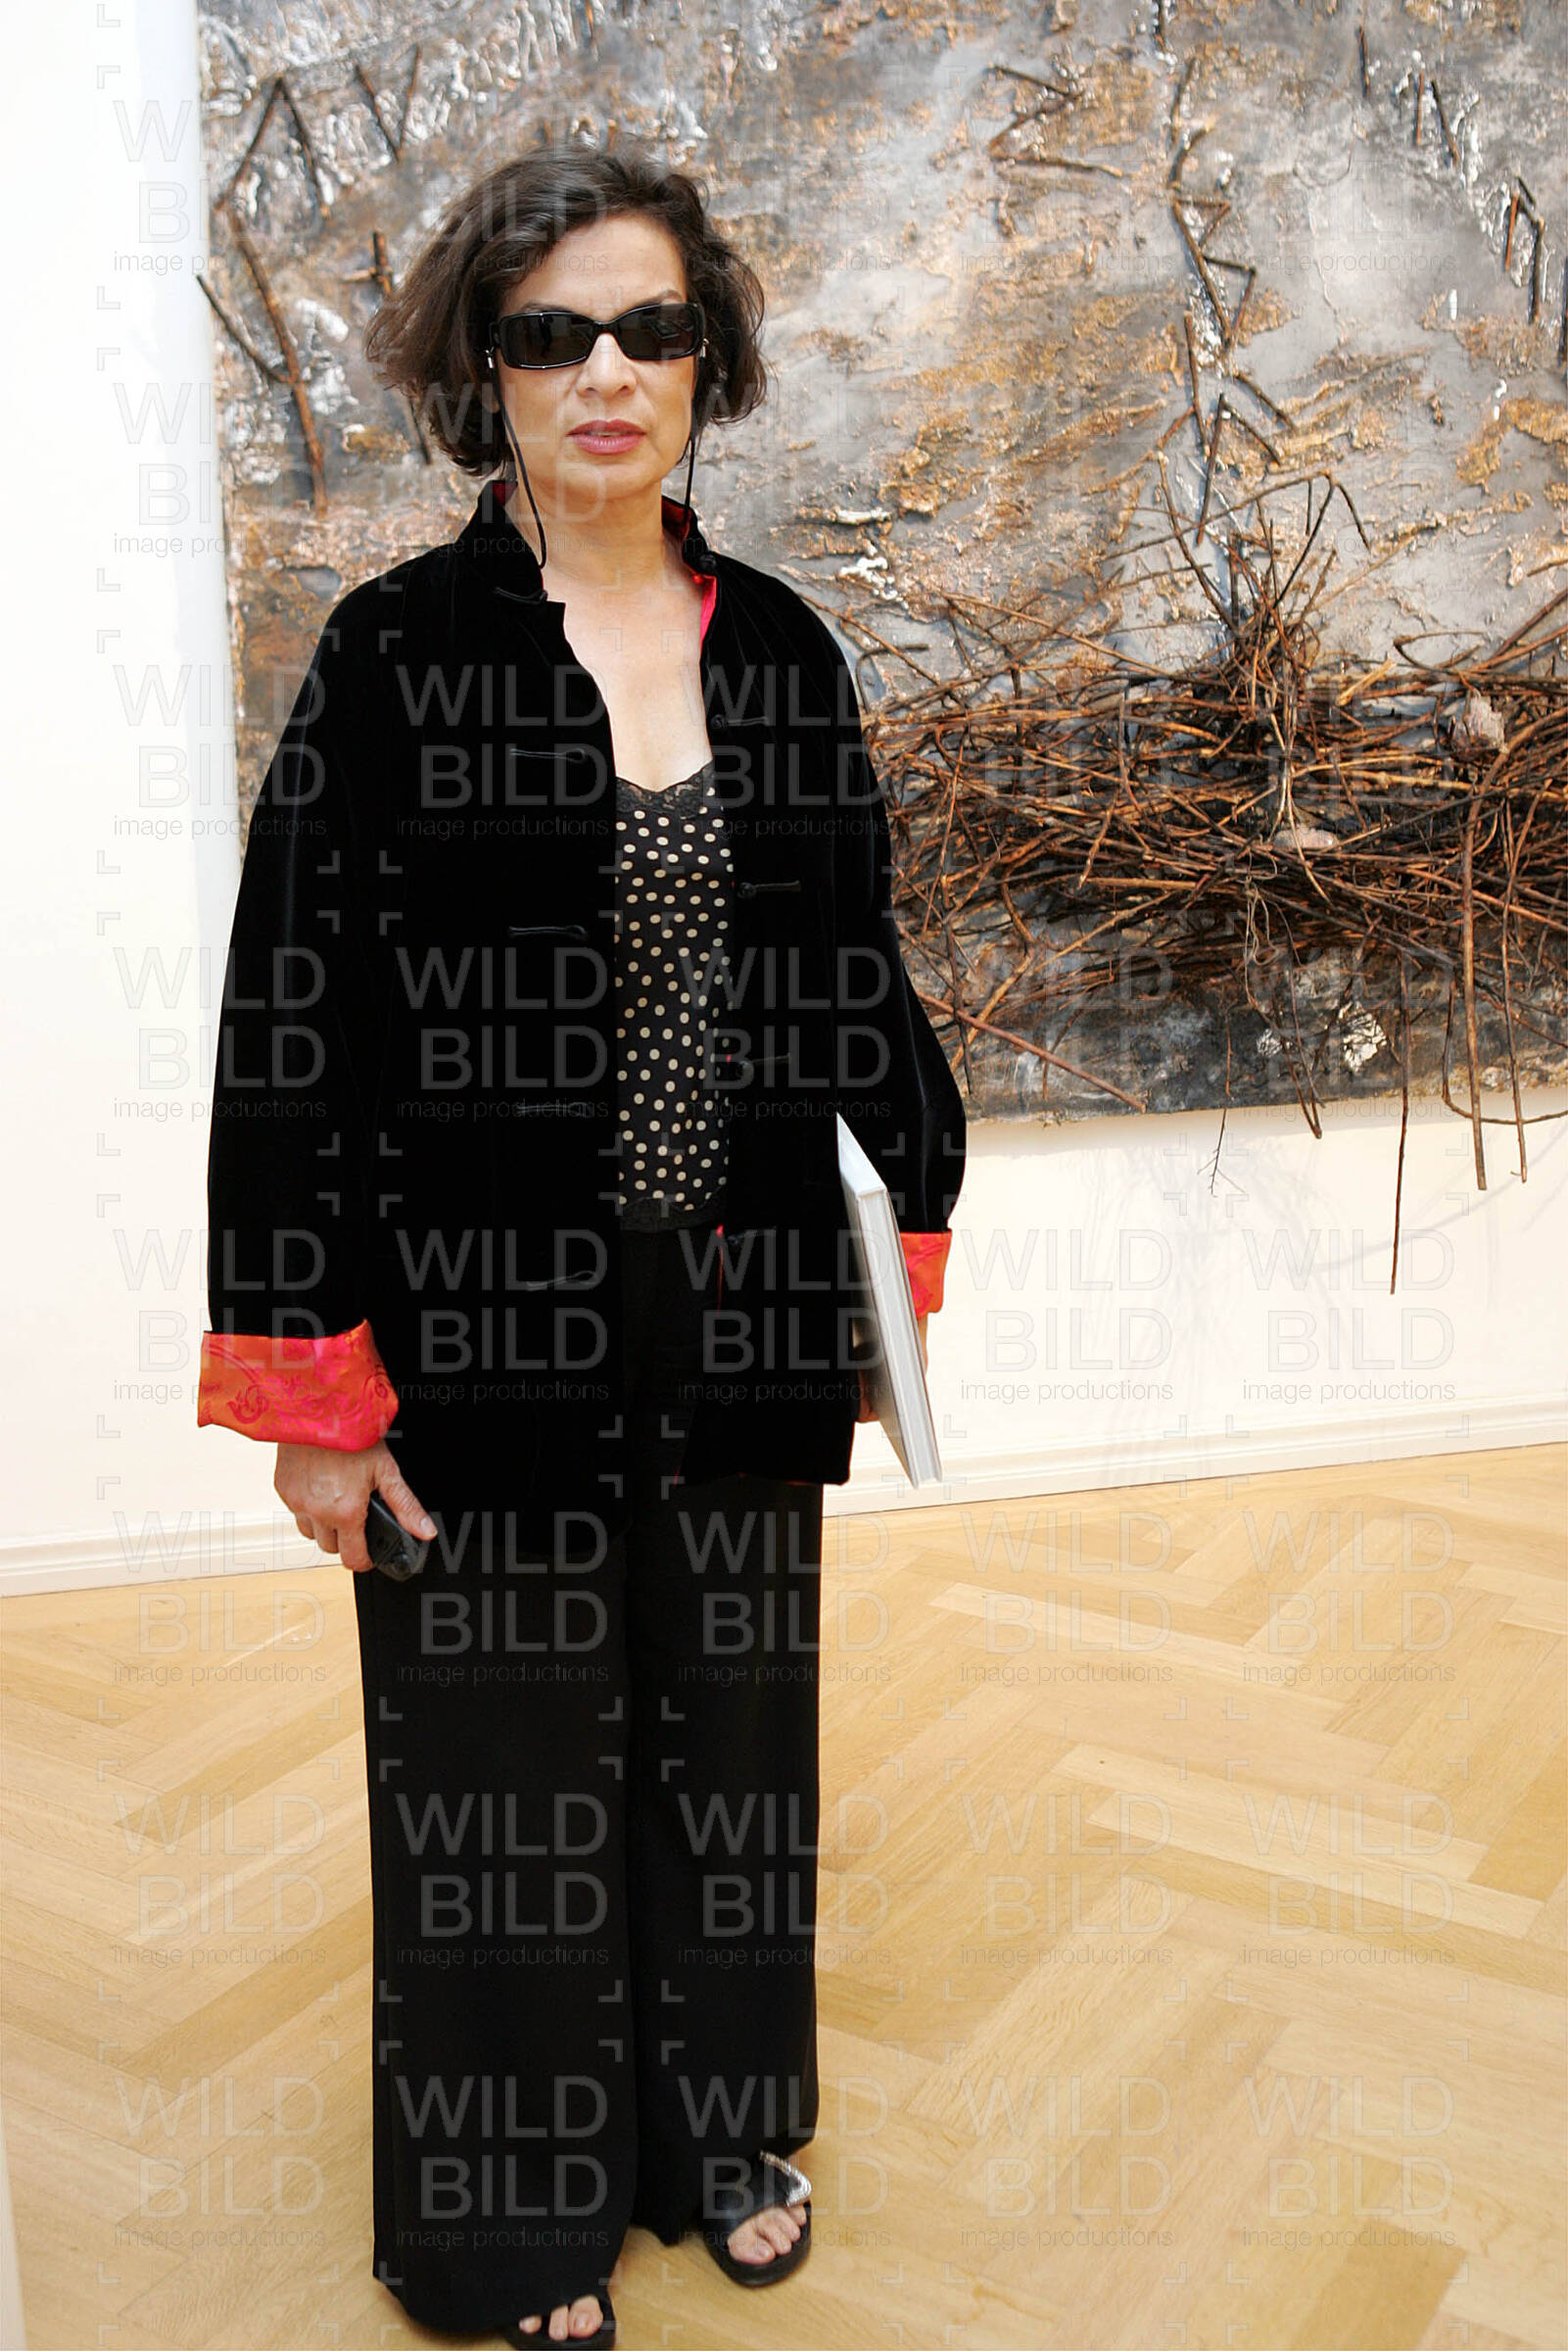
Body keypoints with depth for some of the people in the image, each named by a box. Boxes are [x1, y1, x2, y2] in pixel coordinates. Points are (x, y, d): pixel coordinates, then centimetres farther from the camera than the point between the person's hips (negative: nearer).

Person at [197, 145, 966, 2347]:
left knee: (732, 1718, 18)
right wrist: (312, 1379, -11)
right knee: (501, 1753, 11)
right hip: (493, 1320, -4)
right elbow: (293, 1020, -10)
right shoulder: (395, 656, -9)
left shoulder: (779, 651, 4)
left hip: (745, 1315, 4)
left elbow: (858, 971, 11)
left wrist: (904, 1238, 10)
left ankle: (721, 2124, 44)